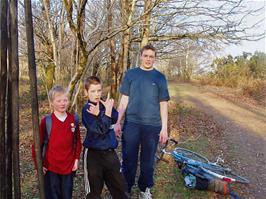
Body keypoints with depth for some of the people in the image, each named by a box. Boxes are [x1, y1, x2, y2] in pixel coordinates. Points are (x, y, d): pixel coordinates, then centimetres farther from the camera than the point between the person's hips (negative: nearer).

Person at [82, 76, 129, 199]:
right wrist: (107, 110, -27)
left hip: (109, 152, 5)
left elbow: (115, 118, -15)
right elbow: (101, 129, -21)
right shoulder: (87, 109, -12)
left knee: (119, 185, 14)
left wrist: (99, 113, -28)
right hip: (93, 153, -5)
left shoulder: (105, 104, 4)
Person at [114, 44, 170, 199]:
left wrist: (164, 128, -1)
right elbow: (124, 100, 5)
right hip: (131, 123, 0)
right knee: (129, 160, 6)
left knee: (148, 160, 11)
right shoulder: (130, 74, 5)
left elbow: (163, 104, 3)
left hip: (153, 125, 0)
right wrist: (118, 122, 0)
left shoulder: (160, 77, 3)